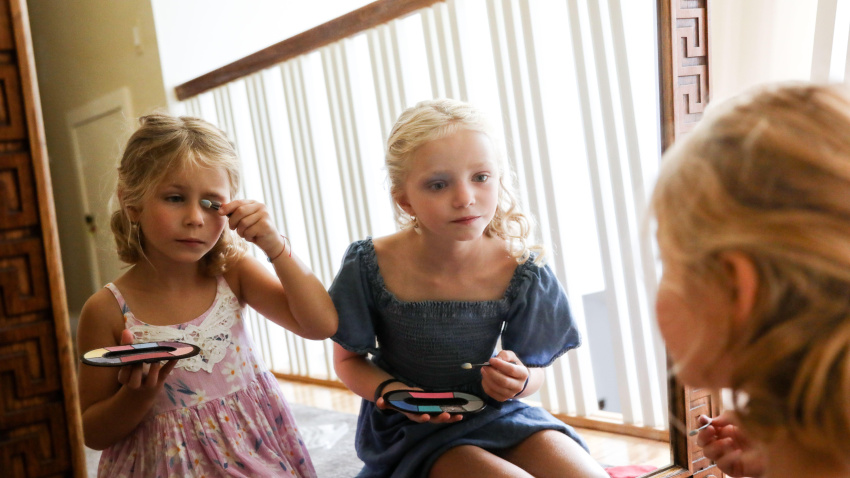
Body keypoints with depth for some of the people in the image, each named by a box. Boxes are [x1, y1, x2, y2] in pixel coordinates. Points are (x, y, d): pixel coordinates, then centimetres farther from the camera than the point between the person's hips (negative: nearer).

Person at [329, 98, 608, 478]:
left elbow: (533, 368, 2)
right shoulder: (371, 265, -18)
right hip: (409, 426, -2)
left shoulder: (520, 271, -14)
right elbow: (349, 360, -2)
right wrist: (388, 391, -23)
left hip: (492, 412, 3)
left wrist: (517, 381, -22)